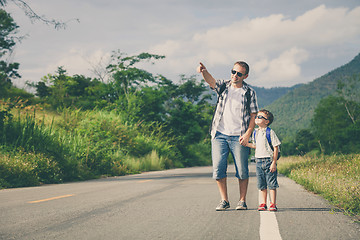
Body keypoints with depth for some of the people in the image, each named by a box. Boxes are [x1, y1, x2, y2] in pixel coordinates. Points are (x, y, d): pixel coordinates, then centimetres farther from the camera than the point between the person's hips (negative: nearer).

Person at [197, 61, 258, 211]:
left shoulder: (249, 92, 5)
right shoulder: (223, 86, 9)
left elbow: (253, 115, 4)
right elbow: (210, 80, -12)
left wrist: (247, 134, -9)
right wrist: (204, 71, -35)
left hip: (239, 137, -2)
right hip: (220, 135, 2)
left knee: (242, 171, -1)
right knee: (218, 168, -3)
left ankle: (242, 201, 13)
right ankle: (224, 201, 8)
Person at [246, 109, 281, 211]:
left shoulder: (270, 132, -9)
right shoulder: (255, 132, 11)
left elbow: (276, 148, -9)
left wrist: (274, 162, -13)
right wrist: (246, 143, 6)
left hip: (269, 160, -6)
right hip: (259, 161, 6)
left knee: (271, 184, -2)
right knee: (262, 185, 8)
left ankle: (273, 204, 3)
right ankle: (263, 203, 14)